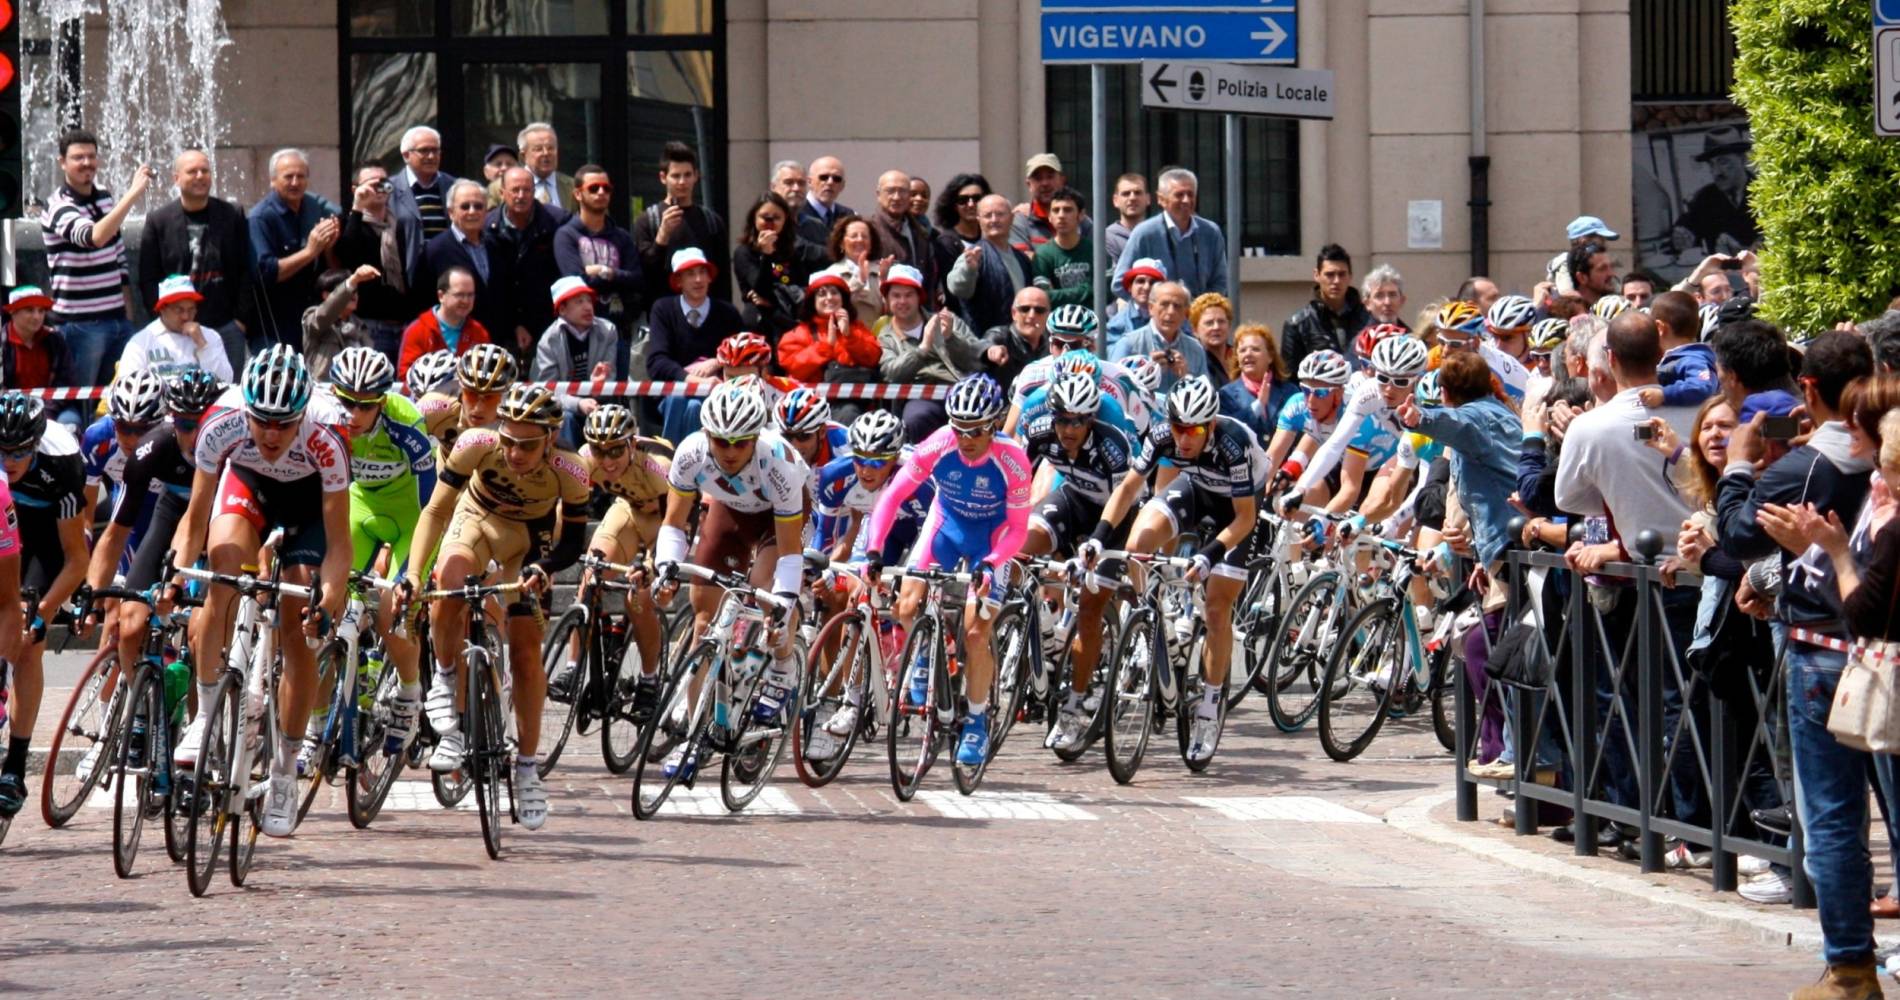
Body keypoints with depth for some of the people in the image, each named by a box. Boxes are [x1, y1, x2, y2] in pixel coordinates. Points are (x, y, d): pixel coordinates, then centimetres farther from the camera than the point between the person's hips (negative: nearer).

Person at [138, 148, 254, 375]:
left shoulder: (233, 216, 6)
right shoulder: (158, 220, 3)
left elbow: (246, 272, 6)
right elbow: (147, 279, 3)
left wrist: (241, 317, -2)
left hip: (227, 328, 1)